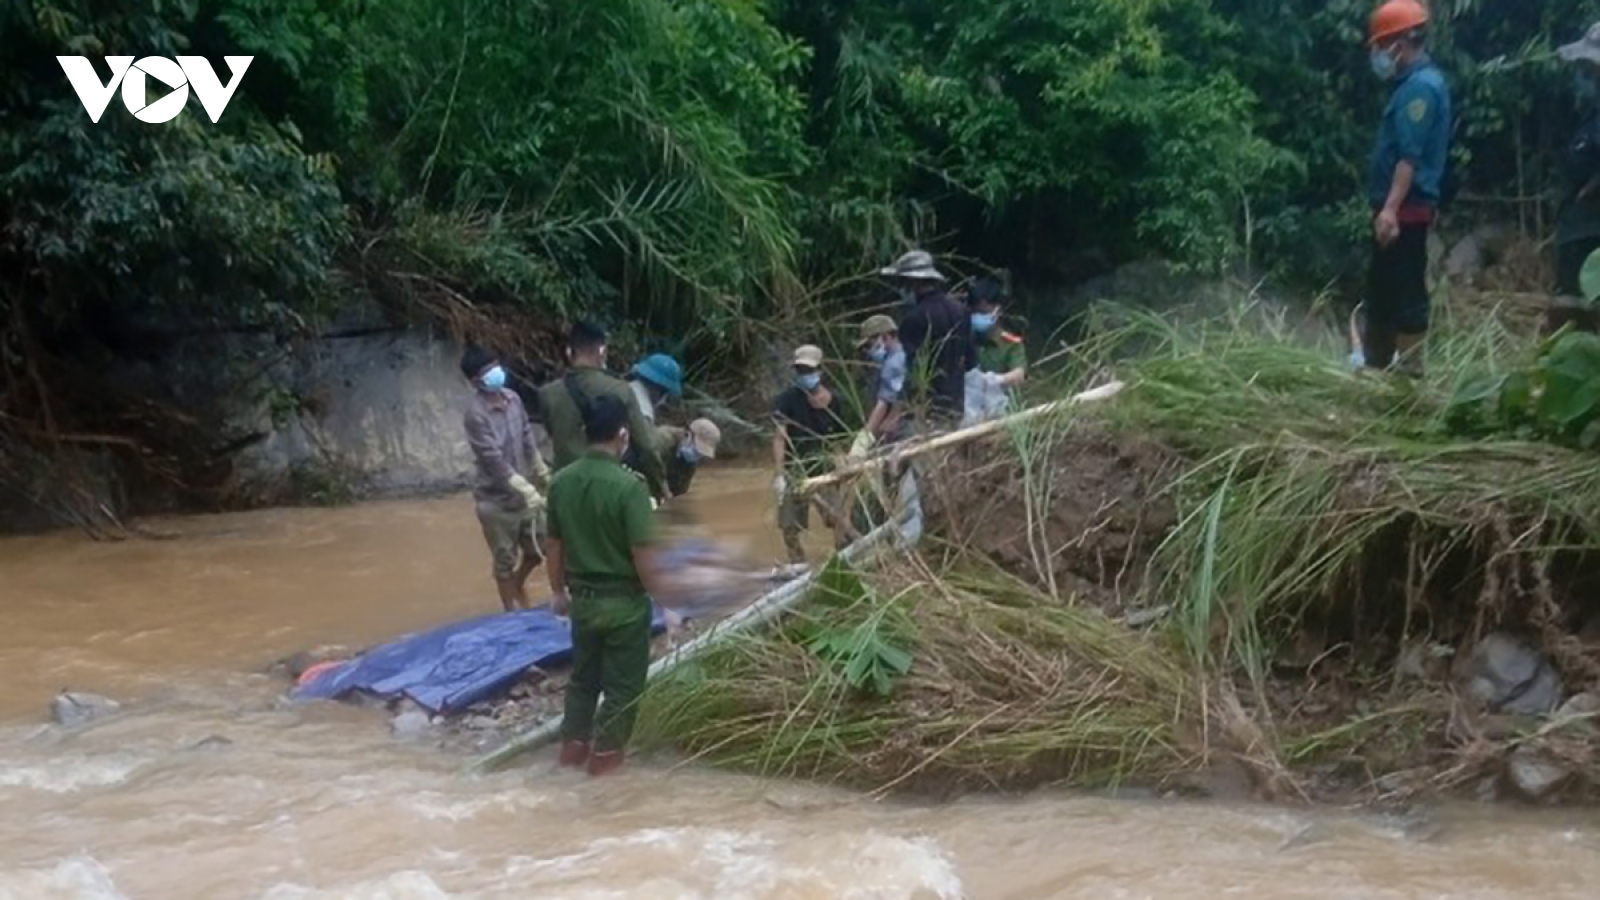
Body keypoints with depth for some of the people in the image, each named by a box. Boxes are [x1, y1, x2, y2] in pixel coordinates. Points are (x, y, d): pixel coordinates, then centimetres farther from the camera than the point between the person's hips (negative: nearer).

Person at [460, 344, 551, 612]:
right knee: (506, 560, 8)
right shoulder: (476, 414, -23)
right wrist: (530, 493, -25)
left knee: (539, 550, 16)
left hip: (523, 493, 6)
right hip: (496, 498, -6)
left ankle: (518, 586, 44)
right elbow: (495, 462, -25)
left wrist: (545, 476, 14)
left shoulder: (512, 398, -2)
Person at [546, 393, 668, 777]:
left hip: (583, 598, 5)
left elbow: (554, 544, 6)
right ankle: (606, 753, 19)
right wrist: (665, 601, -8)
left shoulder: (561, 481, -4)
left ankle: (573, 744, 31)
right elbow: (643, 555, -21)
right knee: (622, 682, 11)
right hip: (624, 601, -5)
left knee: (584, 675, 23)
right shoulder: (628, 485, -22)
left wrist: (558, 590, 20)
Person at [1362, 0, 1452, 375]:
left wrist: (1391, 209, -29)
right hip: (1398, 208, 10)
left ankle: (1409, 371, -3)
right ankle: (1376, 368, 24)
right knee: (1382, 291, 16)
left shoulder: (1420, 86, -14)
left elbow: (1410, 156, -23)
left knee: (1406, 292, -7)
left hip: (1405, 210, -10)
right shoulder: (1415, 83, 18)